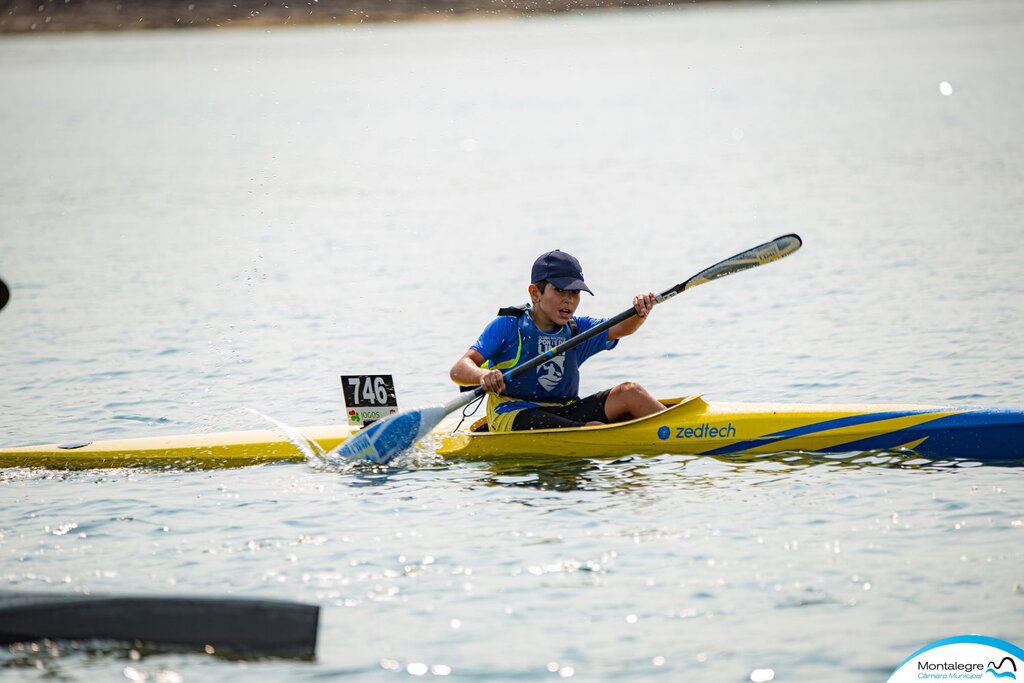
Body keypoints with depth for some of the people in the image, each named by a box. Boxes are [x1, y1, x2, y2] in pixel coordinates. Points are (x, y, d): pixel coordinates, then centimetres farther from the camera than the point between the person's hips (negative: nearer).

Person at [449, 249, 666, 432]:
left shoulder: (576, 329, 13)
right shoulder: (508, 326, -4)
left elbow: (618, 329, -3)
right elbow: (458, 370, -12)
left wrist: (640, 313, -27)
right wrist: (483, 376, -36)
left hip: (563, 411, 6)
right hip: (513, 416, -6)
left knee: (629, 392, -14)